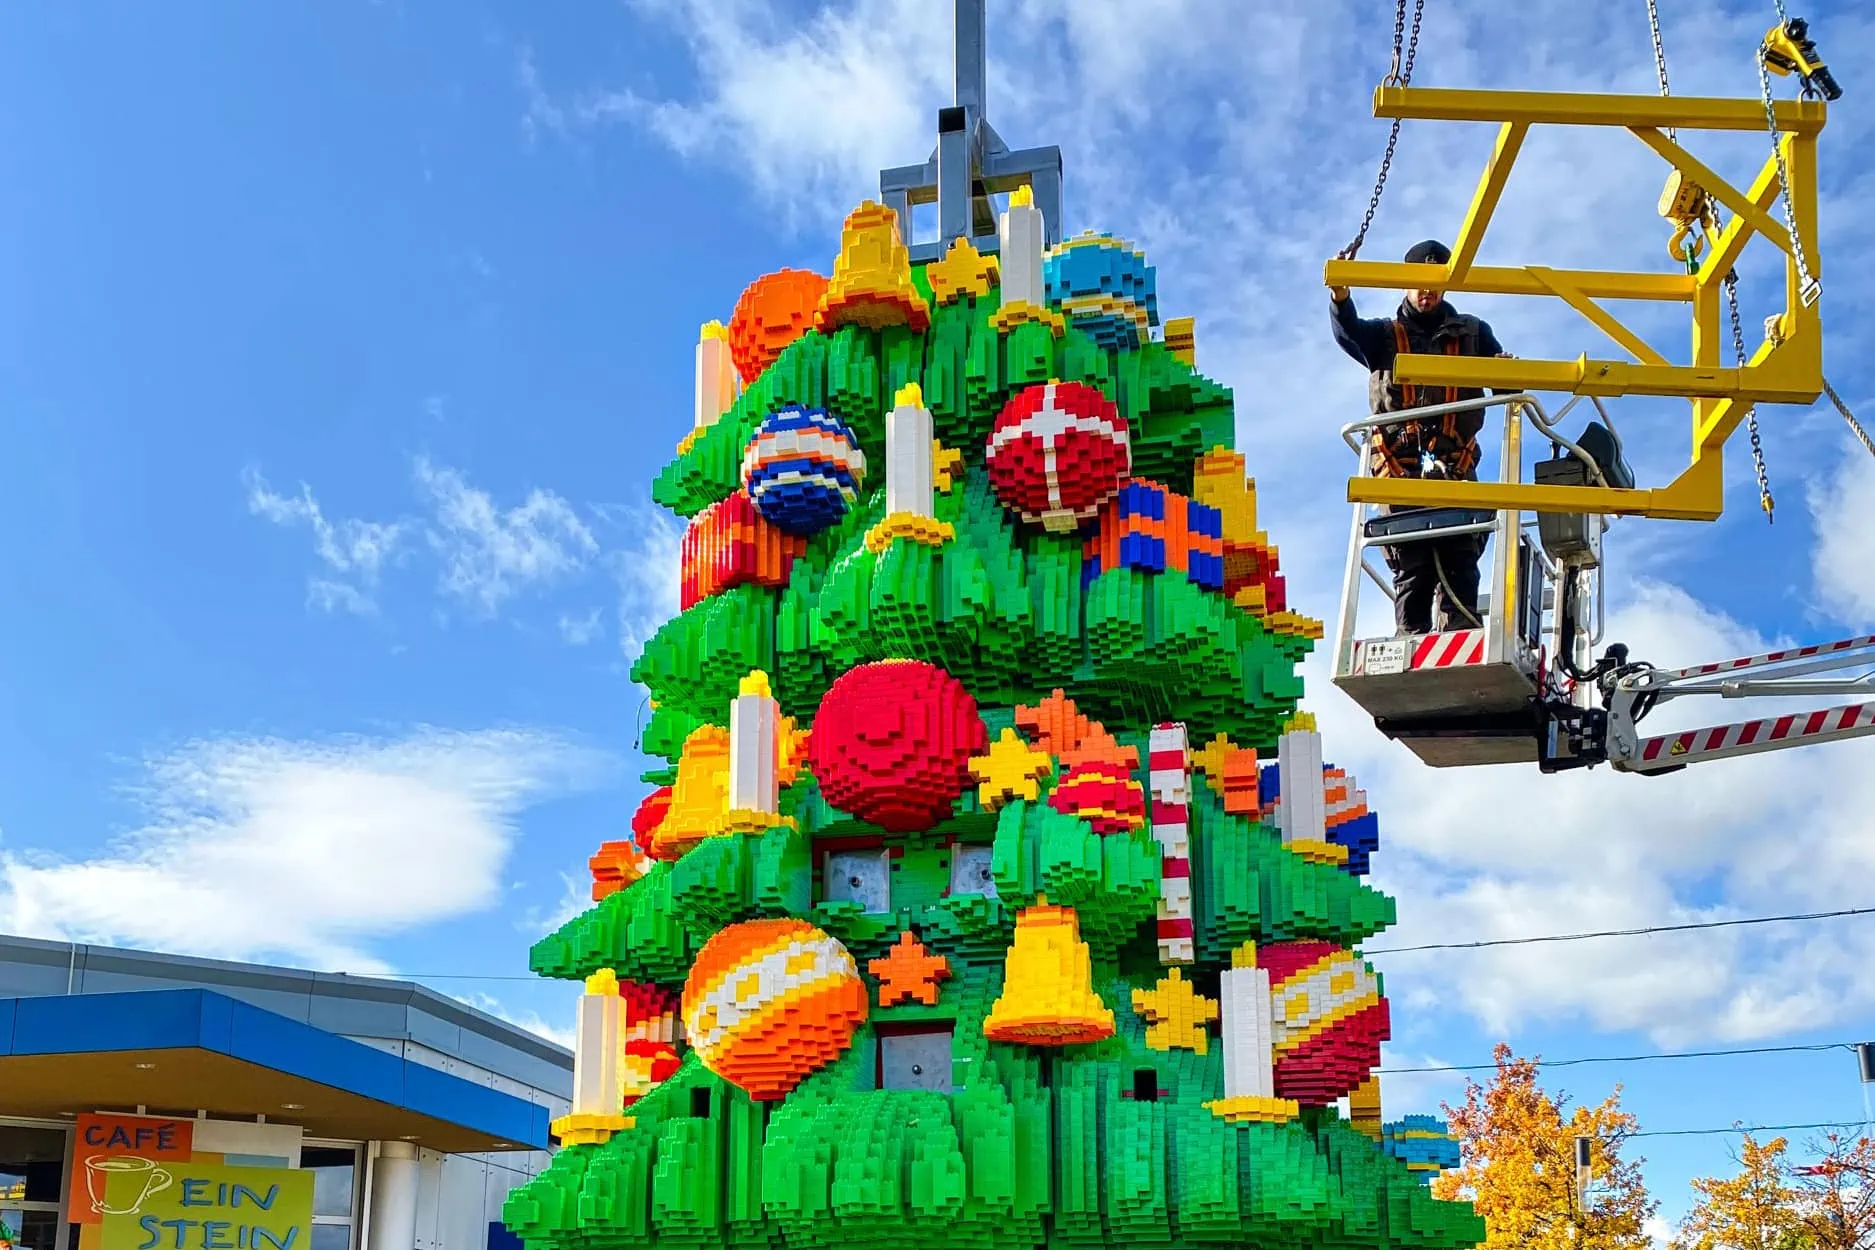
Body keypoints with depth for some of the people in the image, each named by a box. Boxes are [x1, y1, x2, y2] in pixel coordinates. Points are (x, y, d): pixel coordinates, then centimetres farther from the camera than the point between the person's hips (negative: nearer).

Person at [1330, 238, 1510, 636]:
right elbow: (1349, 333, -4)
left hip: (1455, 468, 1)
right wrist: (1340, 298, -27)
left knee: (1458, 565, -13)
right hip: (1400, 470, 0)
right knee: (1411, 569, -8)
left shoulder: (1472, 333, 23)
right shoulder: (1385, 335, 19)